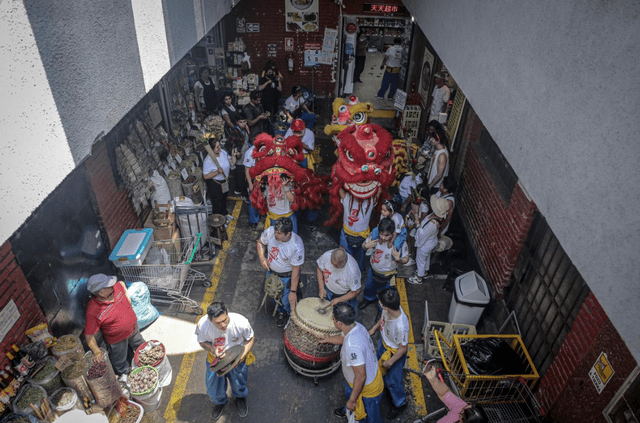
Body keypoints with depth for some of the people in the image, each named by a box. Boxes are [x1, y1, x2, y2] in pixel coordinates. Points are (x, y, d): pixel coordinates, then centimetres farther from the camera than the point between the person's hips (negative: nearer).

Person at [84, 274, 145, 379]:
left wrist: (126, 295, 3)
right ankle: (124, 374, 57)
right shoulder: (93, 311, -37)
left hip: (133, 327, 5)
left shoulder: (115, 287, -21)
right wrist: (96, 351, -33)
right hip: (117, 339, -5)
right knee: (120, 361, 23)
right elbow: (88, 335, -28)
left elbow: (122, 283, 7)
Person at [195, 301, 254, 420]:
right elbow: (202, 341, -9)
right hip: (215, 359, 1)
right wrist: (212, 350, -29)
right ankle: (219, 401, 55)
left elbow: (250, 339, -14)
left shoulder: (241, 322, -35)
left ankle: (240, 398, 58)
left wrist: (242, 356, -27)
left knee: (239, 384, 19)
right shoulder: (203, 324, -31)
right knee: (213, 386, 17)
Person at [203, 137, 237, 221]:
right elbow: (205, 176, -27)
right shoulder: (208, 161, -29)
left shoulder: (223, 152, -10)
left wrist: (233, 155, -17)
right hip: (215, 184, -7)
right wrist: (217, 172, -37)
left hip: (225, 181, 7)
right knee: (217, 203, 11)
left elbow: (232, 163, 2)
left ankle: (224, 213, 56)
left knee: (224, 199, 30)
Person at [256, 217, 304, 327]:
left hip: (287, 276, -5)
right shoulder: (269, 232, -27)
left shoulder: (297, 247, -37)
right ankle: (281, 311, 59)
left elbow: (296, 271, -27)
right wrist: (262, 258, -20)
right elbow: (260, 243, -4)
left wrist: (293, 291, -22)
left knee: (286, 300, 13)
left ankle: (288, 315, 49)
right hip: (271, 271, 5)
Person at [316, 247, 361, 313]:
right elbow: (319, 269, -8)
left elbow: (356, 291, -24)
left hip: (345, 294, -3)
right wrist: (321, 288, -14)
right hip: (328, 289, 3)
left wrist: (339, 299, -24)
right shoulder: (326, 256, -29)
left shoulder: (352, 271, -39)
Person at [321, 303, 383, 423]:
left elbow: (361, 376, -35)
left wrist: (352, 400, -20)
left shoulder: (352, 346, -44)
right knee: (349, 394, 38)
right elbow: (342, 338, 8)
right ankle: (349, 410, 69)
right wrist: (326, 340, 26)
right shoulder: (356, 326, -16)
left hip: (367, 389, -9)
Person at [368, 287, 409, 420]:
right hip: (383, 342, 7)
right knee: (379, 365, 33)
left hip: (395, 352, -7)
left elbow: (403, 348, -27)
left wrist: (390, 362, -14)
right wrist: (374, 328, 11)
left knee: (392, 380, 17)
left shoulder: (401, 326, -45)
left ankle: (399, 404, 48)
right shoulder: (389, 308, -27)